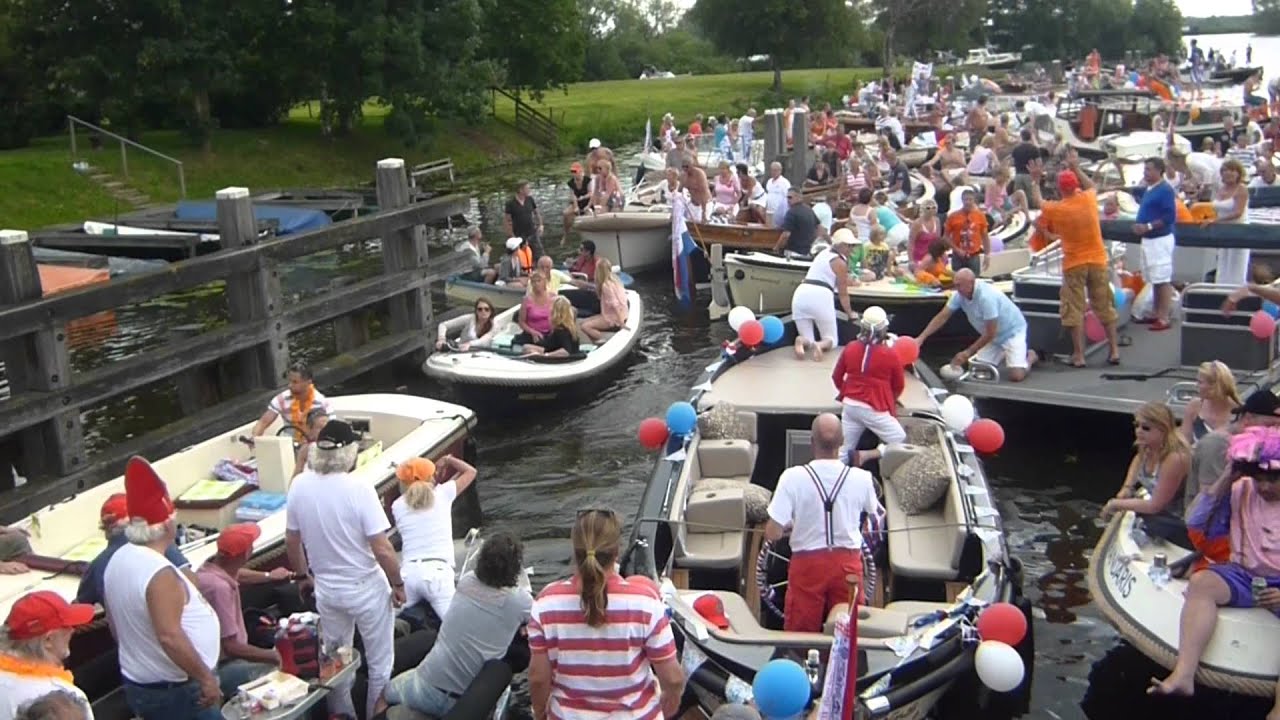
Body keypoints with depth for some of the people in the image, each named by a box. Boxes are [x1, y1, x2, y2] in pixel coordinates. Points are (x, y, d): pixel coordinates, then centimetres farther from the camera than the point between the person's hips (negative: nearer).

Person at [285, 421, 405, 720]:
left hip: (326, 589, 5)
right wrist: (397, 584, -7)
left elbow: (291, 542, 4)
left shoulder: (299, 485, -8)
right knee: (379, 663, 14)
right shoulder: (359, 489, -23)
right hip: (367, 588, -5)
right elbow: (382, 550, -22)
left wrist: (304, 575, 20)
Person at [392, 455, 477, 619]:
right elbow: (470, 471, 21)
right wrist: (448, 459, 35)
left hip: (409, 573, 3)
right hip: (438, 571, -3)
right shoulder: (442, 493, 7)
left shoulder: (397, 506, 10)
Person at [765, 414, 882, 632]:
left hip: (807, 564, -1)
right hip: (847, 564, 1)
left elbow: (773, 534, -16)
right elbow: (873, 512, 11)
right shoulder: (861, 478, -12)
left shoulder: (793, 477, -18)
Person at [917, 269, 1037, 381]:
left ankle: (1030, 356, 14)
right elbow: (942, 317, -8)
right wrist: (921, 338, -17)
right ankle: (1006, 355, 23)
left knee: (1016, 376, -18)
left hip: (1012, 332, -7)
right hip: (994, 336, 7)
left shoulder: (986, 297, -35)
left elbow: (991, 333, -28)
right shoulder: (959, 295, -14)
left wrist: (968, 352, -21)